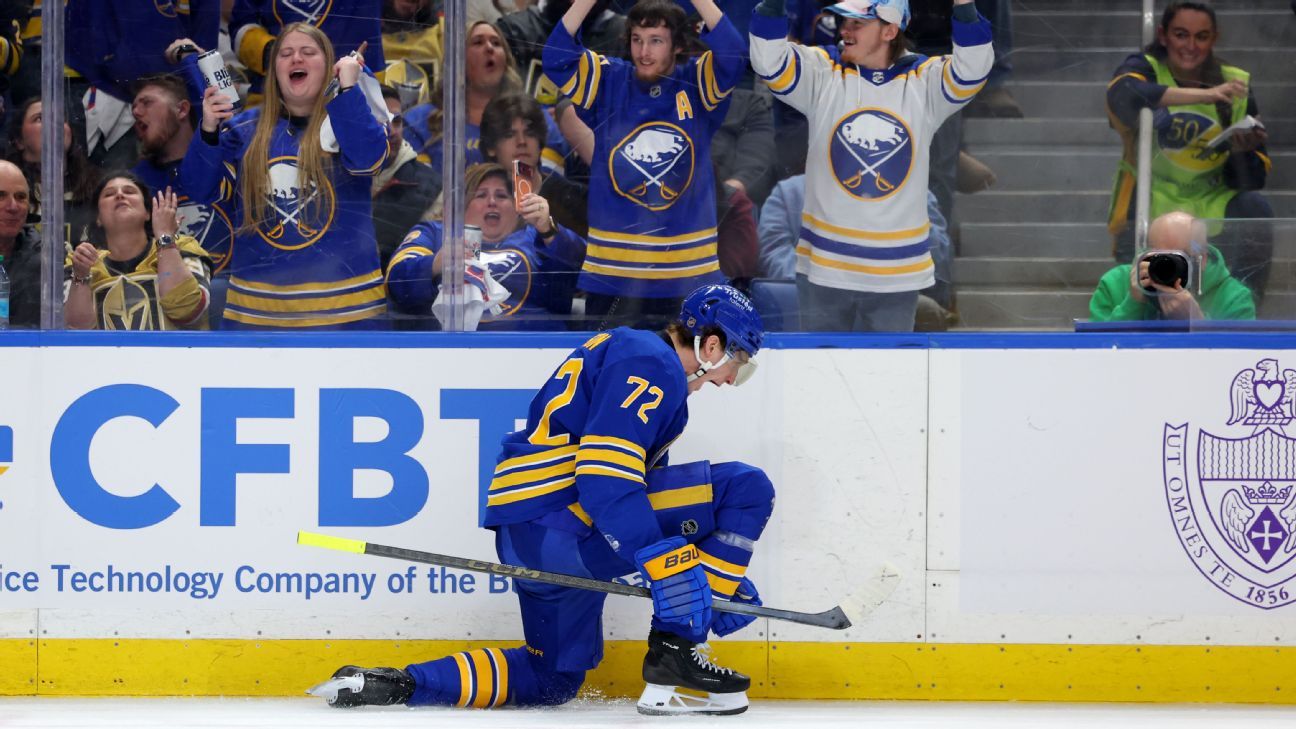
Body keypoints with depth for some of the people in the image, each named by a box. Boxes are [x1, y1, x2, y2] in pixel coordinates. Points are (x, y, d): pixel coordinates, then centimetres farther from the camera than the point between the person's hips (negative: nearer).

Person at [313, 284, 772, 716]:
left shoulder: (626, 350, 25)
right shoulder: (651, 365, -8)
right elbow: (605, 476, -22)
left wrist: (719, 582, 25)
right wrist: (667, 564, -27)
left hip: (524, 536, 11)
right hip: (562, 524, -10)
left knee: (554, 678, 24)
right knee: (746, 489, -9)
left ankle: (396, 685, 13)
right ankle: (674, 655, -7)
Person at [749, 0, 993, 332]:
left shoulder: (924, 82, -2)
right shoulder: (822, 72, -2)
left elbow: (973, 66, -18)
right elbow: (769, 61, -15)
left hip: (897, 270, 0)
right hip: (824, 264, 0)